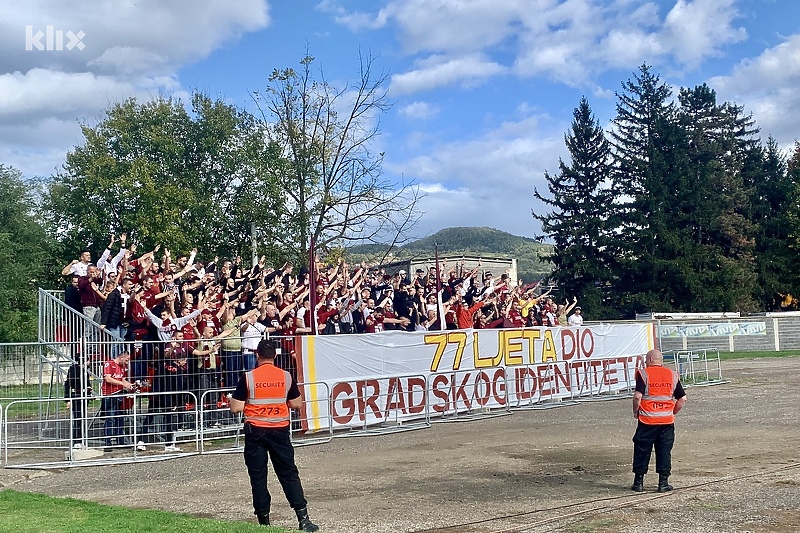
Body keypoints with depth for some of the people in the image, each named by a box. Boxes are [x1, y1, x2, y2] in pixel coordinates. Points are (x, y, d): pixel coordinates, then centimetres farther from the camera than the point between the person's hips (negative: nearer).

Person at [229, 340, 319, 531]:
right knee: (289, 474, 6)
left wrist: (231, 400, 12)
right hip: (280, 430, 2)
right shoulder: (286, 376, -1)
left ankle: (264, 521, 10)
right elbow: (297, 404, 6)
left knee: (258, 477, 7)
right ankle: (303, 518, -1)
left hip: (255, 431, -2)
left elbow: (236, 408, -9)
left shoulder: (248, 378, -8)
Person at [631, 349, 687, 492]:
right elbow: (682, 399, 7)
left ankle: (638, 482, 12)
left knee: (642, 451, 7)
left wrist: (635, 411, 1)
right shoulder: (672, 375, 8)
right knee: (664, 452, 10)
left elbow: (637, 396, -15)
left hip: (647, 421, -3)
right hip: (667, 421, 3)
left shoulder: (643, 374, -5)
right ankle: (663, 483, 11)